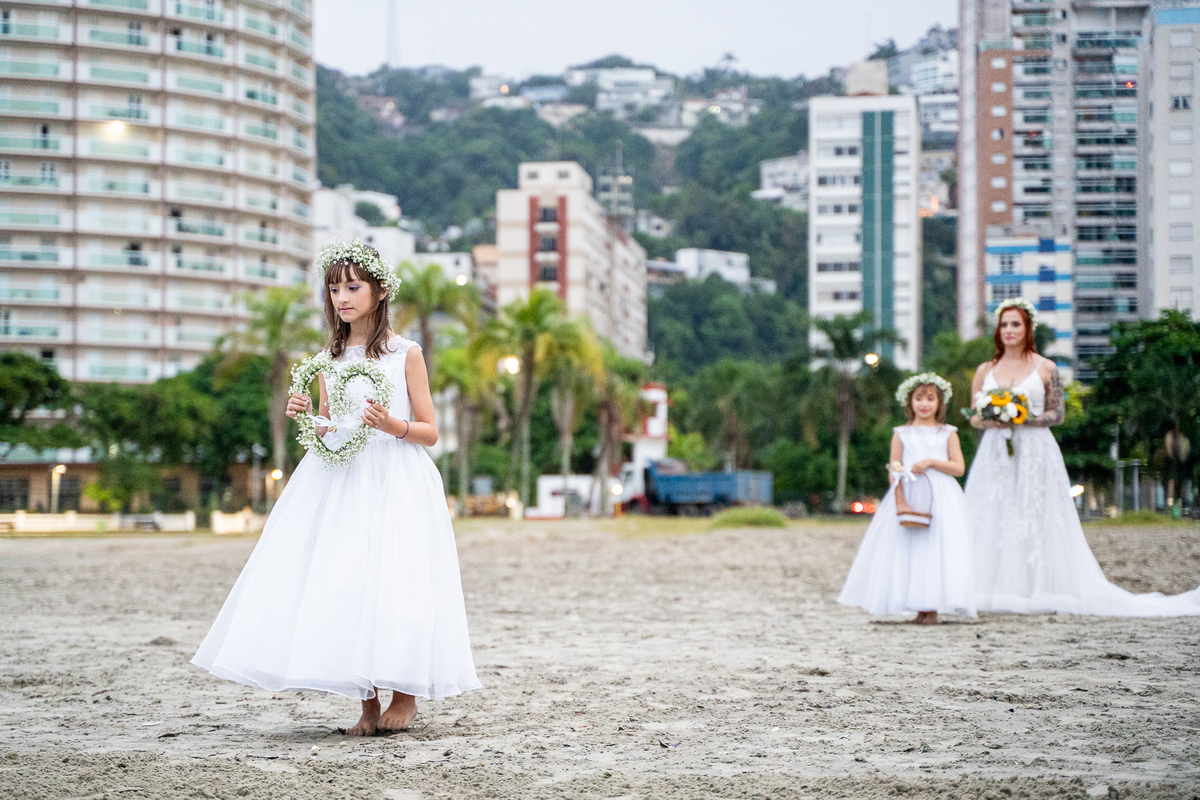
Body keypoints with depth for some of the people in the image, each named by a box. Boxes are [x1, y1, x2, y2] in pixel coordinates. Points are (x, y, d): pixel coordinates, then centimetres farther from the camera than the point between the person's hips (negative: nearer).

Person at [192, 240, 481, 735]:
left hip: (394, 480, -4)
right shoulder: (329, 359, 12)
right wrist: (304, 416, -1)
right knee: (342, 586, -3)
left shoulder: (406, 354, 0)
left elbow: (430, 431, 1)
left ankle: (406, 695, 8)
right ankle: (368, 704, 7)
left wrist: (393, 425, -18)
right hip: (338, 481, 4)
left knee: (393, 581, -10)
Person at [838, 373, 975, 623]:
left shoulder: (947, 433, 9)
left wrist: (931, 463, -11)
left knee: (936, 551, -7)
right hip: (908, 494, 1)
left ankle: (932, 609, -5)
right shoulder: (901, 434, 10)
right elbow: (894, 470, 4)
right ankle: (919, 609, 1)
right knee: (908, 553, -3)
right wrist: (900, 500, -12)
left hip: (940, 498, -1)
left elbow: (959, 468, 3)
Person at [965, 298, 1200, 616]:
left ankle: (1035, 592, -2)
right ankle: (994, 592, -1)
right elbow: (974, 417, 12)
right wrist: (990, 421, -10)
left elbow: (1057, 413, 2)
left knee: (1033, 519, -6)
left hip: (1035, 452, -3)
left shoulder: (1045, 368, 4)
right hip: (994, 455, 3)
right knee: (989, 521, -4)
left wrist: (1024, 419, -12)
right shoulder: (985, 370, 12)